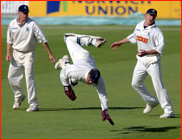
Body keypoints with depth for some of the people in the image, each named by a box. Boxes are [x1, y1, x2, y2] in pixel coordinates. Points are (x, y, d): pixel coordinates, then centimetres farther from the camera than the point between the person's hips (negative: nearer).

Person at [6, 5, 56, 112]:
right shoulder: (12, 24, 0)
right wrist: (8, 53, -1)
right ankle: (19, 97, 35)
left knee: (29, 77, -15)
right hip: (16, 54, 4)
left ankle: (34, 104, -14)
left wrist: (50, 54, -14)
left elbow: (43, 40, -12)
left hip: (28, 54, -4)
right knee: (12, 77, 8)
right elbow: (9, 40, 12)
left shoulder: (32, 24, -12)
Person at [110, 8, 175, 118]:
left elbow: (160, 48, -19)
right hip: (142, 60, 8)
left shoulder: (156, 31, -14)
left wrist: (146, 52, -29)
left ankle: (169, 111, -12)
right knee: (136, 83, 13)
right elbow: (133, 37, 26)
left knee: (158, 85, -13)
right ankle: (152, 102, 30)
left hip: (153, 61, -8)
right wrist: (120, 43, 31)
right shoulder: (139, 26, 7)